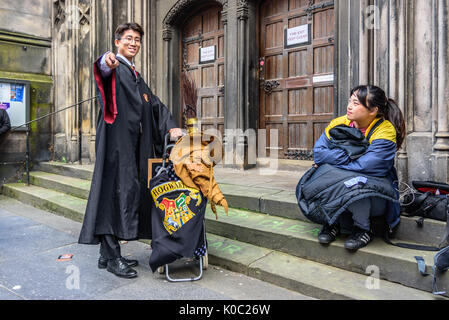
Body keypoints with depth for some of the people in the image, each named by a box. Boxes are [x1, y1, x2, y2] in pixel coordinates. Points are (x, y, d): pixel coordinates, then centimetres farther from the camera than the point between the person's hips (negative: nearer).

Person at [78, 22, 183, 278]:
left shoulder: (136, 76, 25)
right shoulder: (114, 69, 1)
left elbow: (155, 104, 21)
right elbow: (102, 72, -24)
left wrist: (171, 127, 5)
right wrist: (106, 62, -49)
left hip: (134, 146, 8)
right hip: (116, 140, -8)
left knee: (129, 193, 6)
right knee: (115, 190, -10)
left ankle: (107, 253, 15)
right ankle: (112, 256, -3)